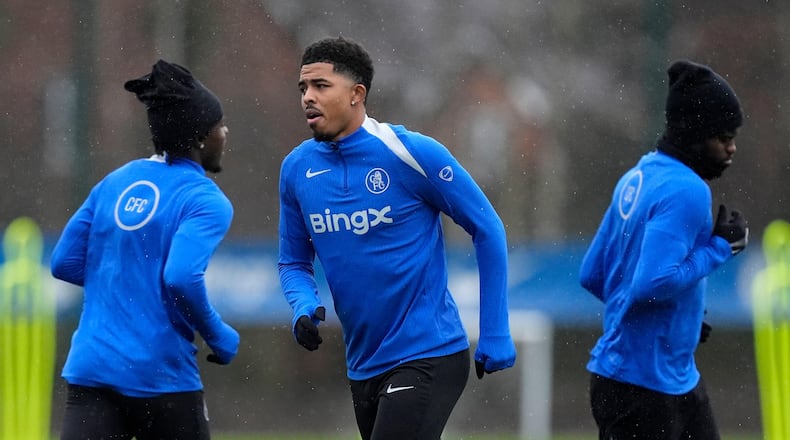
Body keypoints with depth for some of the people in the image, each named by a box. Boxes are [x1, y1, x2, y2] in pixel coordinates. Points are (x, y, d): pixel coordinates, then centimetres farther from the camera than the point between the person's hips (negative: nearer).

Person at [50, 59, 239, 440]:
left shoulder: (116, 182, 12)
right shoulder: (206, 201, -7)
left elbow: (65, 263, 14)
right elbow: (182, 279, -21)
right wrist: (219, 337, -6)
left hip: (89, 368, 5)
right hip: (160, 377, -5)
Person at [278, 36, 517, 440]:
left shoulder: (412, 153, -12)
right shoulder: (297, 168, 3)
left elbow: (487, 231, -5)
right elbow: (293, 262, 15)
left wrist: (495, 336, -6)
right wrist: (304, 306, -9)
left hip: (428, 358, -6)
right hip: (364, 367, 6)